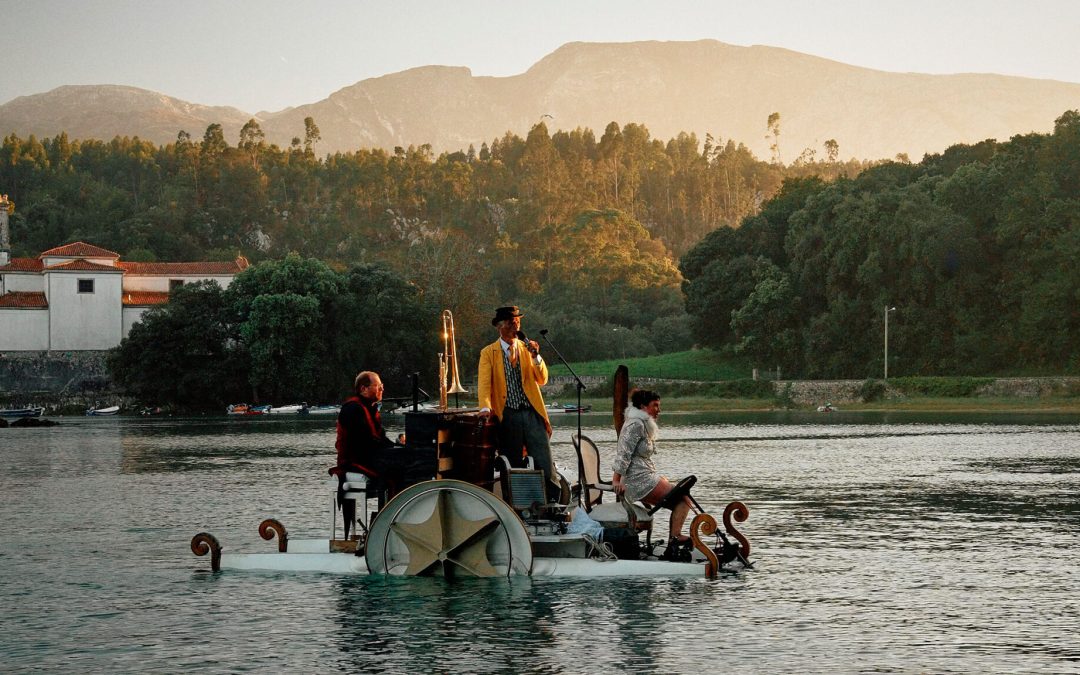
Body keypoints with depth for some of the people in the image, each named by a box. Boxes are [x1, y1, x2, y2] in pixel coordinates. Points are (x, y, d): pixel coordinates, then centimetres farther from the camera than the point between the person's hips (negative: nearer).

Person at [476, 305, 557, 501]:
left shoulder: (527, 348, 14)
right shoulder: (489, 352, 7)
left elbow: (542, 380, 9)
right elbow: (484, 382, -3)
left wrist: (536, 357, -8)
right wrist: (485, 408, -19)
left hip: (532, 413, 1)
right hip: (507, 416, -1)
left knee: (544, 463, -7)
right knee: (512, 468, 1)